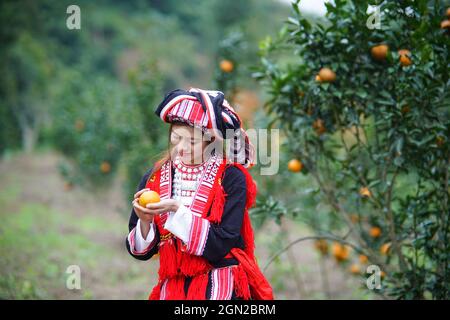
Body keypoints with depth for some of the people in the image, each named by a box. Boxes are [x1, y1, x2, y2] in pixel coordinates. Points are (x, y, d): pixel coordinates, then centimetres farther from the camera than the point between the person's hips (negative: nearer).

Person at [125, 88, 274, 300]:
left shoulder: (231, 178, -5)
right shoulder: (154, 179, 6)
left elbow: (221, 244, -12)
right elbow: (141, 252, 8)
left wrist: (178, 211, -18)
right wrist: (145, 222, -12)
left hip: (222, 287, -4)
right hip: (173, 288, 4)